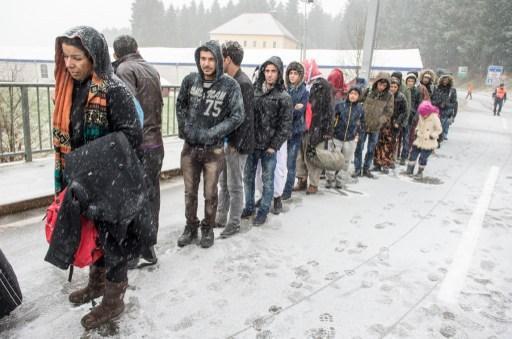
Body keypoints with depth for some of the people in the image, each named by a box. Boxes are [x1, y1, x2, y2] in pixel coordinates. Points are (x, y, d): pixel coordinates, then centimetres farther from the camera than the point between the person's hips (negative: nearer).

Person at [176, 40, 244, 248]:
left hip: (213, 149, -3)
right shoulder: (190, 80, -1)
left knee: (210, 194, 8)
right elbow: (180, 105, 15)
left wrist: (211, 133, -14)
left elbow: (237, 116, -10)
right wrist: (183, 127, 5)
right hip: (189, 147, 3)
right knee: (190, 192, 14)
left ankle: (208, 229, 28)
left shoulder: (230, 85, -10)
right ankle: (191, 227, 32)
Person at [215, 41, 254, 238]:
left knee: (234, 185, 3)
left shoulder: (243, 83, -17)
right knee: (223, 182, 17)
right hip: (225, 141, 9)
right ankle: (220, 218, 31)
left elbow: (246, 118, -19)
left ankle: (234, 224, 16)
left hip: (236, 144, -9)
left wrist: (234, 144, -17)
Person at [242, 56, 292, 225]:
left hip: (269, 147, -4)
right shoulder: (254, 90, 4)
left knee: (267, 180, 7)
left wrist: (274, 146, -10)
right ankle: (249, 207, 30)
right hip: (251, 143, 4)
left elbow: (285, 125, -7)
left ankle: (263, 211, 22)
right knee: (248, 177, 13)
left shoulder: (284, 97, -6)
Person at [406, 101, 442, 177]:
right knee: (413, 155, 6)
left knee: (423, 158, -1)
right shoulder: (421, 116, 0)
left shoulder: (434, 118, -16)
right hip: (419, 140, 6)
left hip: (428, 143, -5)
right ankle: (409, 170, 18)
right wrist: (416, 131, 4)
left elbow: (439, 130, -8)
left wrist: (432, 136, -17)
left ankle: (420, 172, 18)